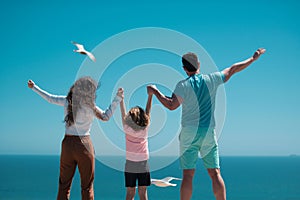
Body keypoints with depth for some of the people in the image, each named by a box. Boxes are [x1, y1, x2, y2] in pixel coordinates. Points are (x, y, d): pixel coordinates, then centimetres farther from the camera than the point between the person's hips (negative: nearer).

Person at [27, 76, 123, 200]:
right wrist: (117, 99, 0)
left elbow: (50, 98, 14)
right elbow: (106, 117, 1)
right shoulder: (90, 107, -10)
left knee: (64, 184, 12)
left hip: (67, 143, 4)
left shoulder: (67, 101, 1)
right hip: (84, 145, -4)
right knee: (87, 185, 7)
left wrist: (34, 87, 29)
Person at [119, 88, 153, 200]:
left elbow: (123, 113, 4)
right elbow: (148, 110, 2)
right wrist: (150, 95, 8)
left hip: (130, 164, 0)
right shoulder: (145, 129, -6)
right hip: (143, 165, 0)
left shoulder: (127, 129, -7)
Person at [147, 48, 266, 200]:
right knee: (215, 173, 5)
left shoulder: (183, 85, -5)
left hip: (189, 134, -2)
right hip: (209, 133, 2)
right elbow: (232, 70, 13)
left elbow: (171, 105, -15)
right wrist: (253, 58, 25)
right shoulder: (211, 79, 2)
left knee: (188, 175, -2)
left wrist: (155, 91, -2)